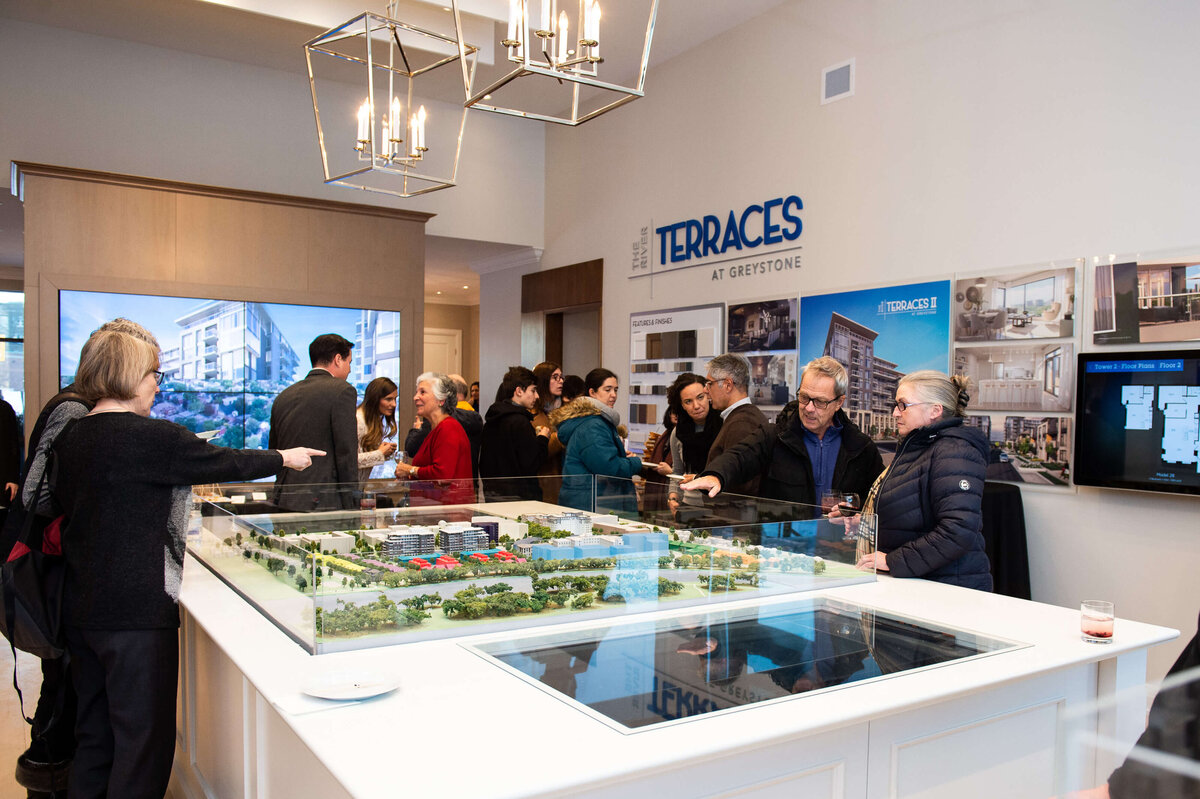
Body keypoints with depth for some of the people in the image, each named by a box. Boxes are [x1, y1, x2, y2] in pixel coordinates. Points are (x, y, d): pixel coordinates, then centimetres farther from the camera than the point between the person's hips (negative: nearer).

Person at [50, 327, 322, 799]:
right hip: (137, 610, -8)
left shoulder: (70, 437, 6)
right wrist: (284, 458, 10)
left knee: (94, 734, 19)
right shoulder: (150, 437, -17)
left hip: (81, 606, 8)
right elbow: (222, 462, -7)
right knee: (144, 740, 2)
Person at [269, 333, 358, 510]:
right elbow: (347, 455, -10)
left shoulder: (283, 395, 15)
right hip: (322, 502, -7)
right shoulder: (342, 391, -6)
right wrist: (352, 508, -6)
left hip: (283, 502, 7)